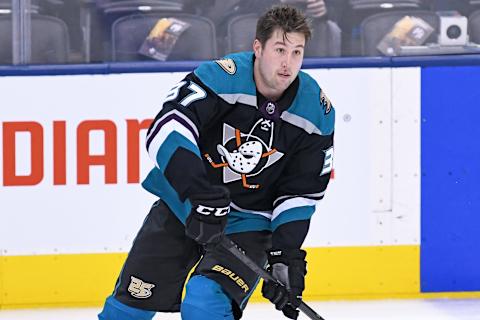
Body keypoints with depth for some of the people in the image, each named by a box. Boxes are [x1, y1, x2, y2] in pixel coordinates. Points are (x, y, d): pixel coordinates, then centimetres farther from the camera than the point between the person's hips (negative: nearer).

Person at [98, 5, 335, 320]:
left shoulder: (318, 112, -11)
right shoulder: (221, 77, -21)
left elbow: (301, 193, -3)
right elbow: (167, 129, -33)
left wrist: (286, 256, -13)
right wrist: (200, 195, -44)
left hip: (248, 222, 0)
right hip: (182, 206, 0)